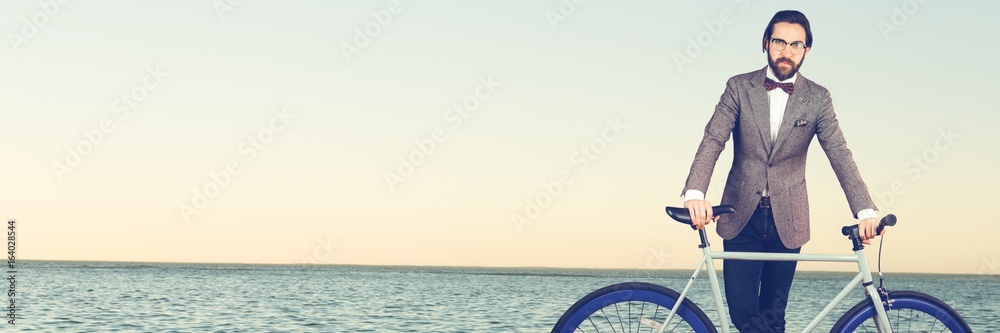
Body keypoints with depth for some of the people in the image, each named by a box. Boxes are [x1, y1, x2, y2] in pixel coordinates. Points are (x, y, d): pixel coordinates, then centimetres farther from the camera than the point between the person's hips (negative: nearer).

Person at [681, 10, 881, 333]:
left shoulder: (817, 98, 2)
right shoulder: (739, 88, 0)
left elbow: (839, 154, -6)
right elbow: (712, 140, -10)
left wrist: (865, 210, -20)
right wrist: (695, 193, -28)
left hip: (786, 221, 0)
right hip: (741, 217, 0)